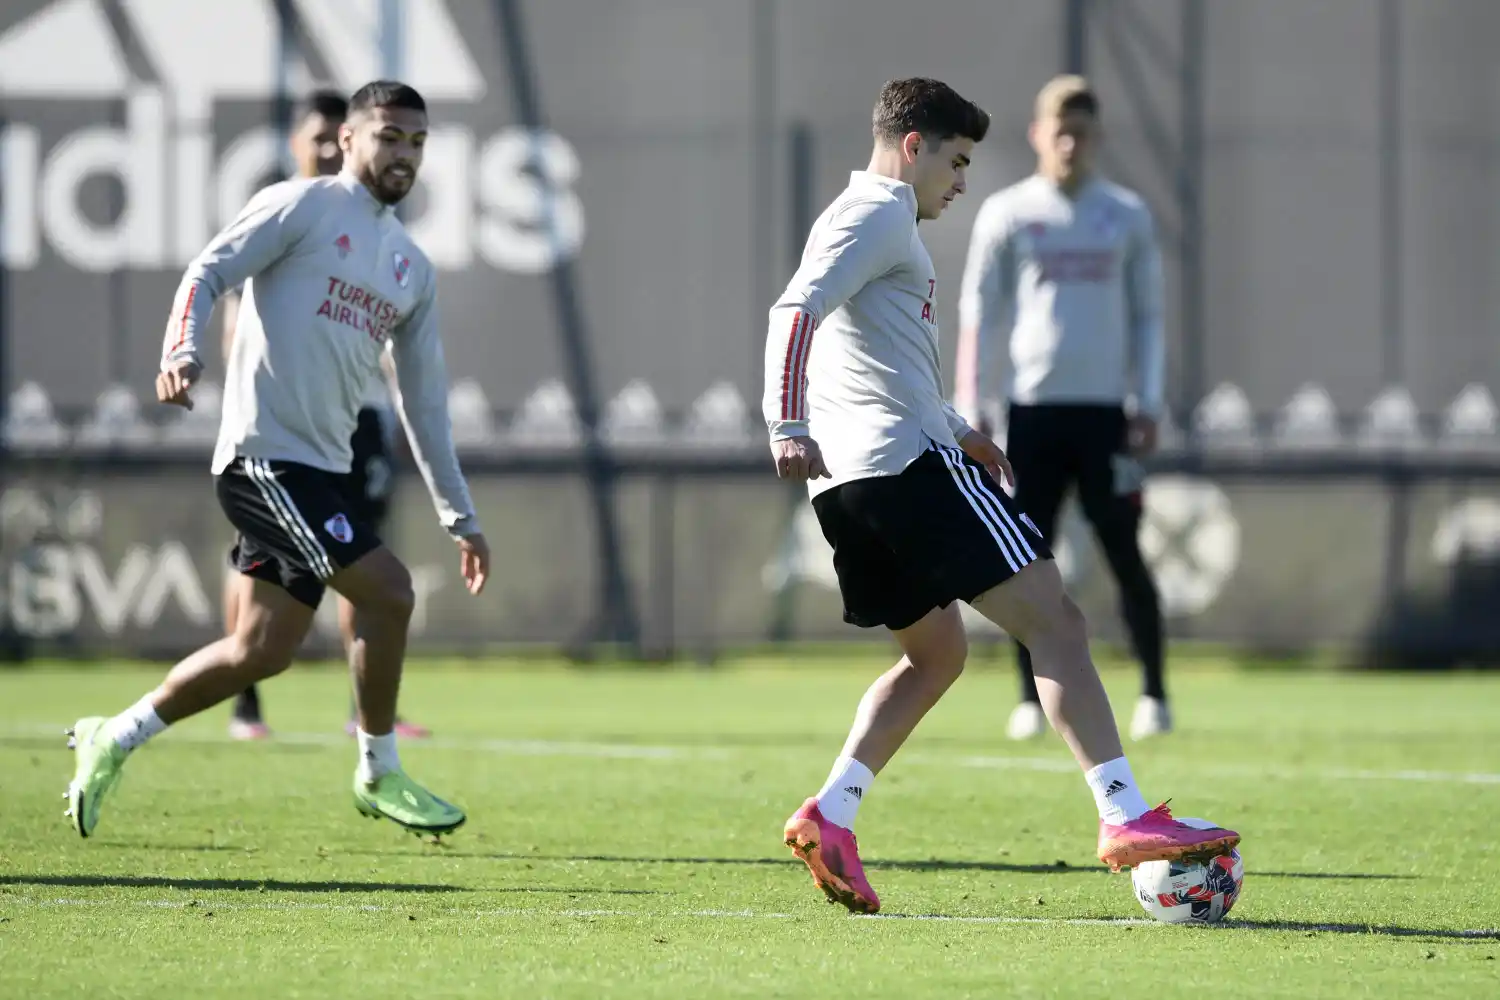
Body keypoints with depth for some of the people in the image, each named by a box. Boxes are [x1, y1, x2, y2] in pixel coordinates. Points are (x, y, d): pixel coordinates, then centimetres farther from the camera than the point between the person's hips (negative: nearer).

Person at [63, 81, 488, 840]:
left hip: (320, 469, 8)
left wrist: (459, 516, 20)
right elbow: (209, 272, -9)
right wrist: (182, 352, -29)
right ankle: (379, 775, -1)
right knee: (386, 590, -16)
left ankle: (112, 741, 19)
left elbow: (423, 402, 23)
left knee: (261, 652, 5)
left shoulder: (413, 270, 20)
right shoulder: (302, 207, -1)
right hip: (264, 455, -8)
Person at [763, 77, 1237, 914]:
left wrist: (953, 429, 39)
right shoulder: (880, 213, -4)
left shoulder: (869, 218, 27)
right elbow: (798, 311, -19)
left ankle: (829, 819, 8)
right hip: (907, 460, -10)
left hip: (850, 484, 10)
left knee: (938, 652, 20)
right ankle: (1126, 819, -19)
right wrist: (789, 426, -27)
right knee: (1054, 620, -11)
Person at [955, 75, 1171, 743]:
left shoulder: (1127, 217, 7)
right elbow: (978, 315, 6)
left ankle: (1153, 694, 2)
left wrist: (1148, 405, 2)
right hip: (1033, 408, 0)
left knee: (1124, 554, -2)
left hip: (1104, 409, 0)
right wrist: (971, 408, -1)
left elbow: (1146, 316, 10)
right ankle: (1031, 699, 6)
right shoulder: (1006, 216, 5)